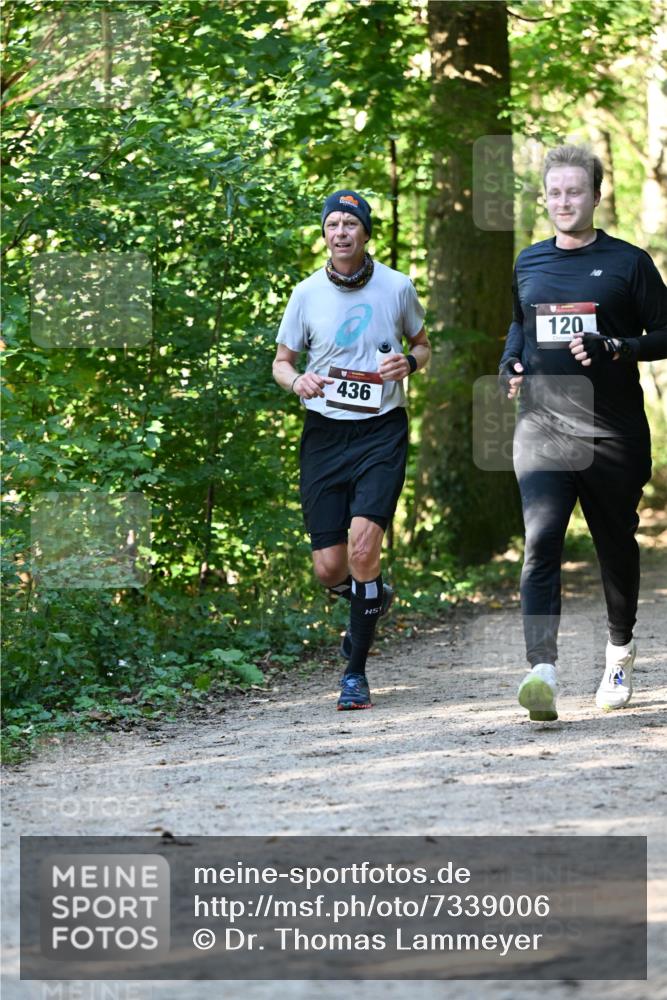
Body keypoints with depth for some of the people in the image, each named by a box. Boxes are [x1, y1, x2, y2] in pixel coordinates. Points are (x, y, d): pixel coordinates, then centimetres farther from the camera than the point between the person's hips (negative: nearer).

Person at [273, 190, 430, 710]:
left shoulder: (397, 287, 2)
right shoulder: (307, 294, 2)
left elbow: (423, 345, 17)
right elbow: (281, 361, 11)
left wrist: (409, 362, -7)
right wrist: (296, 380, -12)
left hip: (382, 432, -2)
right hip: (325, 433, 2)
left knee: (363, 544, -20)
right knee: (330, 569, -1)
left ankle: (356, 673, -7)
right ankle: (375, 596, 38)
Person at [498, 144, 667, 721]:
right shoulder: (528, 264, 12)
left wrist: (614, 349, -17)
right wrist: (511, 363, 9)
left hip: (613, 432, -1)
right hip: (542, 428, 2)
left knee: (617, 546, 12)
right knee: (541, 542, -16)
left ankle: (621, 652, 35)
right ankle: (542, 671, -27)